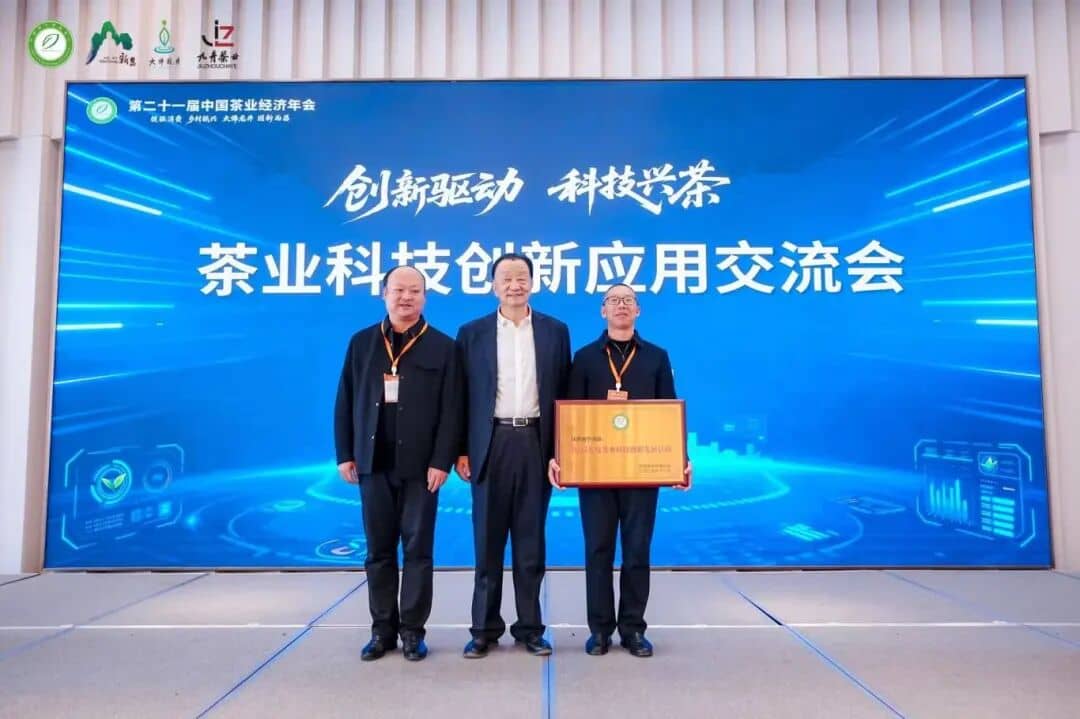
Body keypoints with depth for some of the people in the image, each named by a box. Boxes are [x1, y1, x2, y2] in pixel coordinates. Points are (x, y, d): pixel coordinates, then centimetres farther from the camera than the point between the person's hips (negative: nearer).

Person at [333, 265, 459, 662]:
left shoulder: (443, 347, 1)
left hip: (420, 464, -2)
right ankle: (382, 629, 20)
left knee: (418, 549, 4)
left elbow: (450, 410, -4)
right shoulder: (361, 343, 9)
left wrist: (442, 461, -10)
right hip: (374, 463, 3)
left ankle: (413, 630, 15)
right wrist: (345, 454, 3)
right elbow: (345, 403, 8)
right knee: (379, 550, 9)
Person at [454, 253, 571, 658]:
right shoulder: (472, 333, 5)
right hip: (491, 443, 0)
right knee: (488, 541, 7)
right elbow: (464, 396, 3)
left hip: (535, 442, 1)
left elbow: (564, 393, 6)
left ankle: (529, 627, 20)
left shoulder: (555, 331, 7)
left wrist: (562, 450, 1)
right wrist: (462, 451, -2)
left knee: (531, 540, 8)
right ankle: (484, 628, 19)